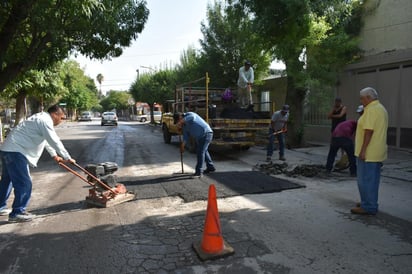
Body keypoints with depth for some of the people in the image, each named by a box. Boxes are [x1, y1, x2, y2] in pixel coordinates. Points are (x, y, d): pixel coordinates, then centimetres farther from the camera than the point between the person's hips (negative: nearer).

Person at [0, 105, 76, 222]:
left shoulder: (41, 118, 18)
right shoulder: (45, 121, -16)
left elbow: (46, 140, 27)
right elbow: (55, 141, -20)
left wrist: (54, 155, 33)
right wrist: (67, 158, -13)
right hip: (15, 151, -11)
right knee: (24, 183, -8)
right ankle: (17, 213, 1)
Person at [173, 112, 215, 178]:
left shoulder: (189, 115, -14)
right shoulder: (184, 125, 11)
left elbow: (192, 117, -38)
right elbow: (186, 136, 10)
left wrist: (181, 121, -30)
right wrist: (182, 145, 0)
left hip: (206, 134, -10)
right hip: (199, 137, 10)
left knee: (200, 152, -13)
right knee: (203, 151, 20)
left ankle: (198, 172, -11)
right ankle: (211, 167, 37)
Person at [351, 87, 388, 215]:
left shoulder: (372, 110, -15)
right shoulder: (381, 108, 17)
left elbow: (369, 131, -23)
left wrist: (363, 150, -22)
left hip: (368, 153, -10)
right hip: (377, 153, 10)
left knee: (365, 180, -3)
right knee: (373, 180, 16)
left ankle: (368, 207, 2)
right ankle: (370, 204, 26)